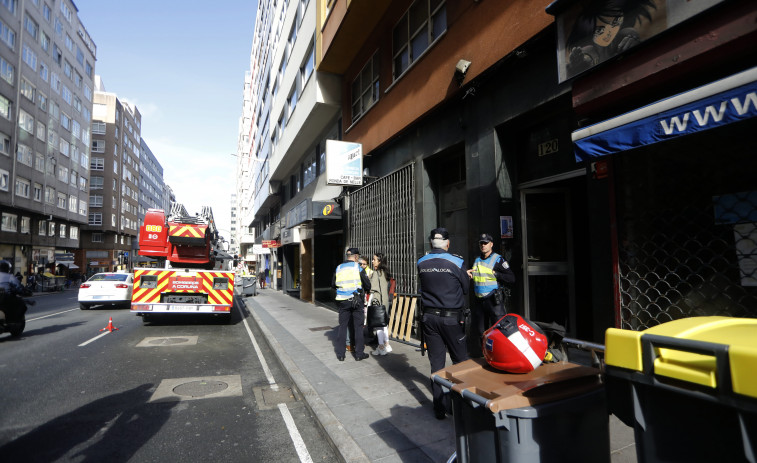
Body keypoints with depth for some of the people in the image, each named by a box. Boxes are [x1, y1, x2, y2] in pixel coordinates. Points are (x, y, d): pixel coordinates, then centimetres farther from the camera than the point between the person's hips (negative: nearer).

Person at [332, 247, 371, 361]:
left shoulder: (338, 268, 6)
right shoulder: (358, 267, -5)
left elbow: (333, 285, 13)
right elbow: (367, 285, -3)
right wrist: (366, 290, 18)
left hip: (342, 301, 3)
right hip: (356, 300, -3)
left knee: (342, 326, 11)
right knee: (358, 326, 6)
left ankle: (340, 354, 14)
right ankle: (359, 354, 11)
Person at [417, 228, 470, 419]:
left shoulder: (421, 263, -1)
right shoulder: (456, 262, -11)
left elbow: (424, 287, 7)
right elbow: (465, 289, 0)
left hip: (429, 317, 3)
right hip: (452, 318, -3)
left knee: (436, 362, 10)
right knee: (461, 360, 12)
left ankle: (440, 407, 18)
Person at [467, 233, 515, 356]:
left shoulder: (498, 259, -5)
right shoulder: (476, 260, 14)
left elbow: (511, 278, -11)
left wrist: (495, 273, -19)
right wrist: (468, 274, 6)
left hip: (493, 300, -6)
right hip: (478, 301, 6)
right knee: (480, 331, 14)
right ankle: (483, 354, 29)